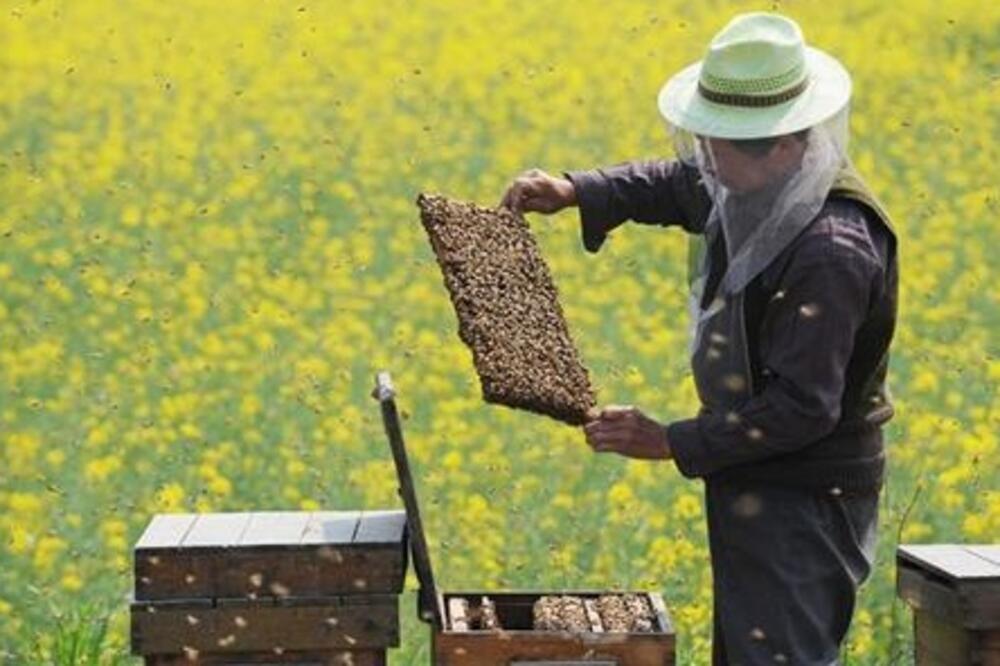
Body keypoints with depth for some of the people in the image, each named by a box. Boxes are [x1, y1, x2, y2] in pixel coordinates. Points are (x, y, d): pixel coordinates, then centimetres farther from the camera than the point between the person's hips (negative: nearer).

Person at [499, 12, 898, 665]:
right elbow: (675, 184, 21)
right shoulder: (754, 185, -2)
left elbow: (802, 409, -30)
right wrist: (576, 190, 5)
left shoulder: (832, 249, -30)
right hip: (754, 483, 10)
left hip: (801, 501, -10)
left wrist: (673, 442, -24)